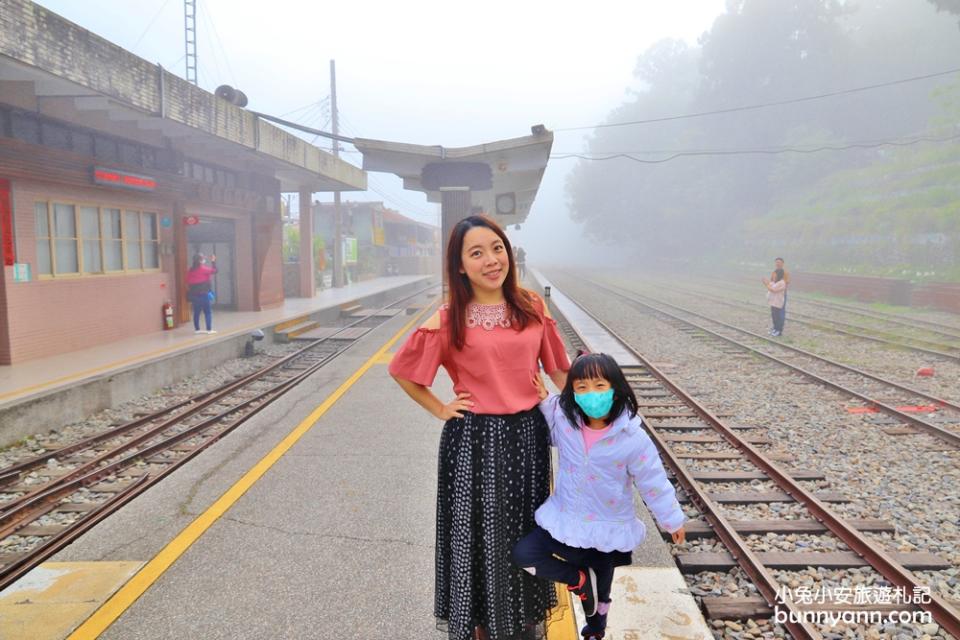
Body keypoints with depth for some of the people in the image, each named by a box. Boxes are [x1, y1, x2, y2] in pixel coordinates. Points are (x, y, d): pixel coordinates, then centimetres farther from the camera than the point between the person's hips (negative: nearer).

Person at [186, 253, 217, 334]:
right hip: (203, 294, -6)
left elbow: (188, 283, 9)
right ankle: (209, 329, -6)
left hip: (194, 294, 6)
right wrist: (213, 261, 11)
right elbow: (214, 270, 1)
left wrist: (189, 295, 15)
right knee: (208, 312, -1)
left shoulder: (191, 270, 7)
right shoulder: (203, 268, -10)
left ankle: (197, 329, 14)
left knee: (196, 312, 11)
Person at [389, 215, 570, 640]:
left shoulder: (532, 308, -1)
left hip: (527, 434, 3)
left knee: (526, 532, 19)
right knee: (478, 534, 12)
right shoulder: (448, 321, -9)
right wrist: (441, 410, -1)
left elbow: (558, 368, 6)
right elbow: (402, 371, 2)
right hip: (473, 439, -3)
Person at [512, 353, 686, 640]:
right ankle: (581, 579, 7)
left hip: (609, 531, -2)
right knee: (523, 554, -14)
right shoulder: (564, 422, -13)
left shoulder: (633, 439, -21)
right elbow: (553, 433, 12)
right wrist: (545, 401, -6)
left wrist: (673, 520, 3)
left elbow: (653, 483, -8)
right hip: (565, 520, 3)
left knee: (599, 595, 15)